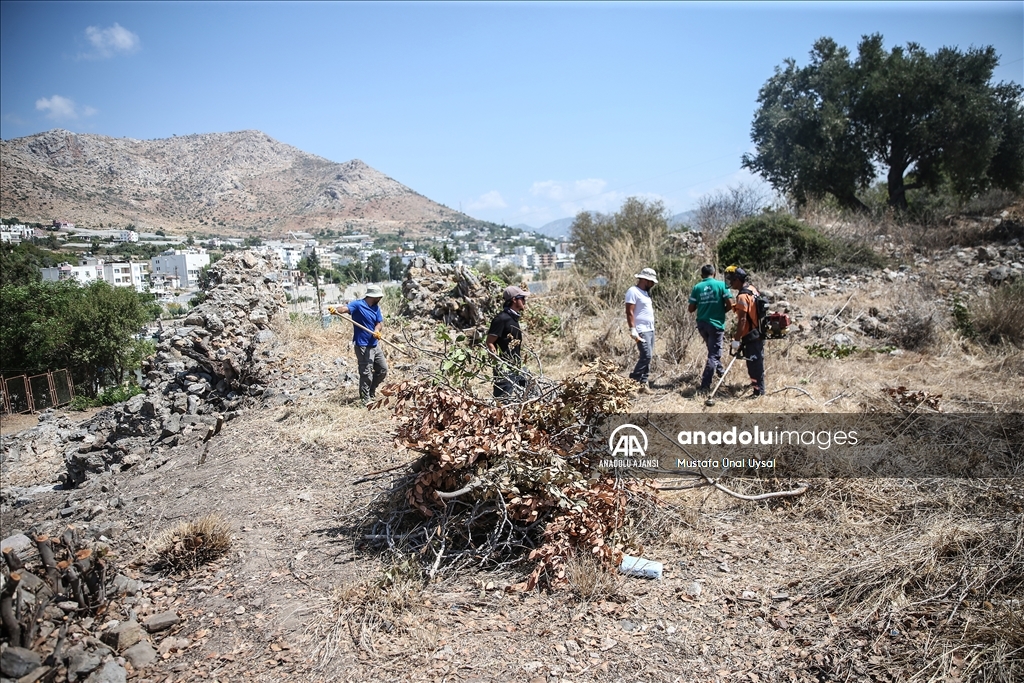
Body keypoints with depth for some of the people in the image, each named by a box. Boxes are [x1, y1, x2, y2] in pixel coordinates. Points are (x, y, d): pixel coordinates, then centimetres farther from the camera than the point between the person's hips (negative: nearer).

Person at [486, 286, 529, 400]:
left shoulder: (515, 319, 17)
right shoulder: (501, 318, -11)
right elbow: (489, 342, -15)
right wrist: (500, 362, -20)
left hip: (516, 369, 10)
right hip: (505, 370, -10)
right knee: (505, 400, -12)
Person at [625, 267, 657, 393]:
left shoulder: (645, 292, 18)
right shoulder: (633, 291, -11)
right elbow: (629, 312, -17)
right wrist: (633, 331, -22)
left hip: (650, 330, 9)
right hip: (641, 331, -9)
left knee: (648, 357, 7)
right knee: (646, 356, -15)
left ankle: (643, 383, 11)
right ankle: (633, 381, -7)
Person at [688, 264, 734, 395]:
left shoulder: (697, 287, 0)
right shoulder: (721, 285, -6)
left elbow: (691, 309, 0)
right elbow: (730, 305, -9)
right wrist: (721, 311, 10)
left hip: (702, 324, 4)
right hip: (716, 323, -4)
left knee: (712, 349, 27)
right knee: (713, 354, -1)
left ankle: (719, 369, 46)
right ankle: (705, 385, -8)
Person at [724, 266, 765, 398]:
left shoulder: (742, 296, -20)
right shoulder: (752, 289, 8)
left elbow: (742, 320, -25)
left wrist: (736, 339, -24)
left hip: (750, 335, -10)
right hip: (759, 332, 10)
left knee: (754, 362, -4)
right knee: (757, 360, 22)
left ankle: (759, 390, 2)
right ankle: (756, 382, 37)